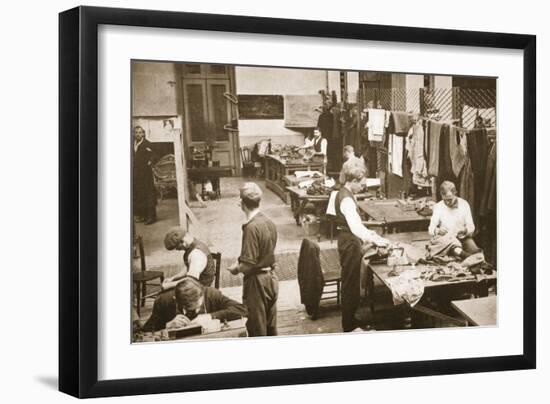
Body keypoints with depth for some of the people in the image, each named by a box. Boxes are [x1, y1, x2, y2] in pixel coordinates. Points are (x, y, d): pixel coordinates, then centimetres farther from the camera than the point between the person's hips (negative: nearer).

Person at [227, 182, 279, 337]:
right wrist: (241, 261, 13)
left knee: (257, 329, 7)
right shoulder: (270, 223, 1)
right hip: (271, 277, 8)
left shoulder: (251, 227, -23)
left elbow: (248, 265, -24)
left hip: (257, 281, -8)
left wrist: (236, 268, -4)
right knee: (271, 325, 20)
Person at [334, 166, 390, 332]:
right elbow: (355, 227, -35)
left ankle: (351, 317, 34)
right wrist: (375, 240, -35)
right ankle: (349, 326, 7)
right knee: (350, 283, -2)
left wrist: (367, 233, 13)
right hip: (350, 243, -10)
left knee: (351, 281, 21)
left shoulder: (345, 194, 9)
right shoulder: (346, 199, -24)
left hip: (349, 240, 10)